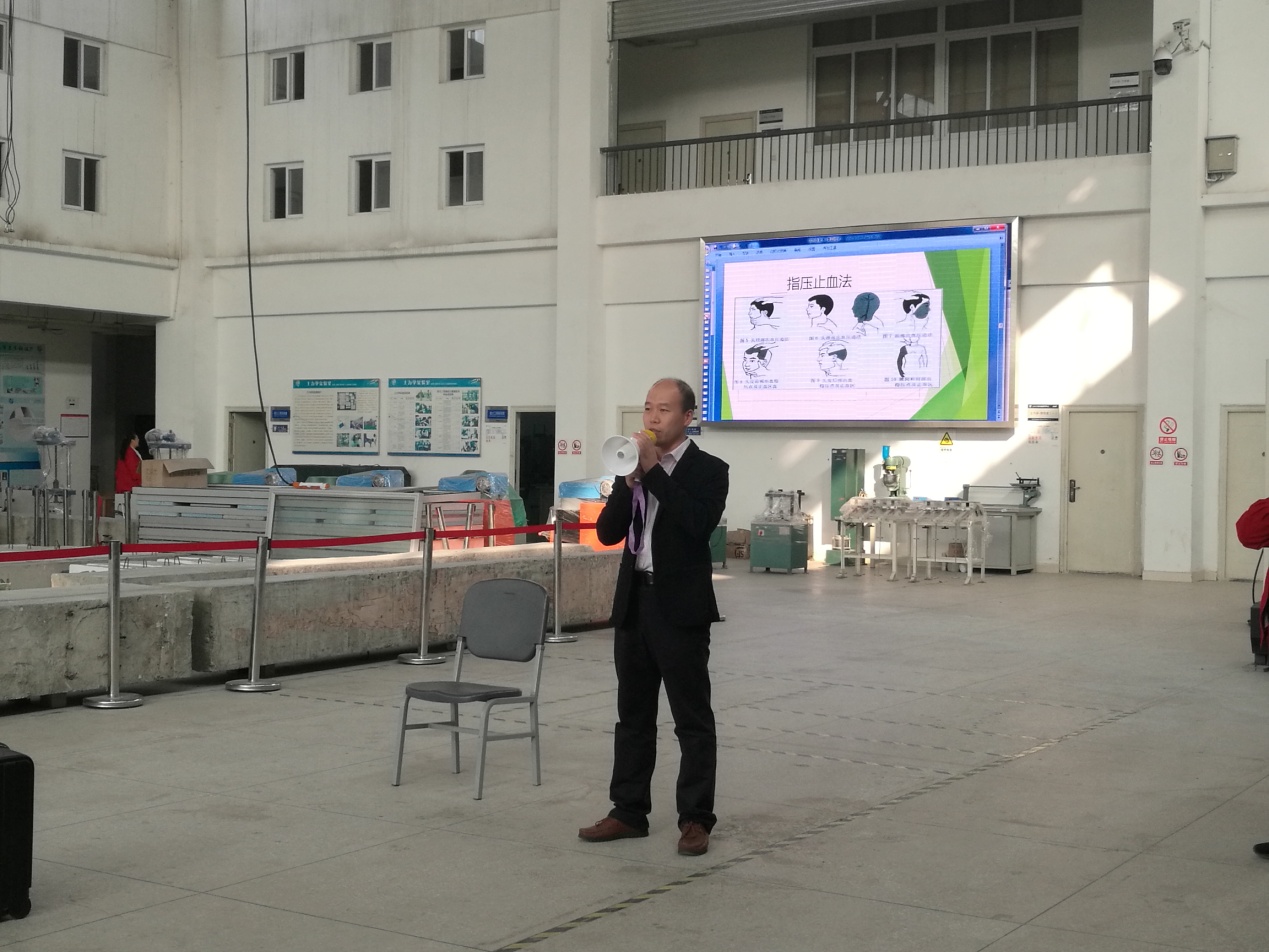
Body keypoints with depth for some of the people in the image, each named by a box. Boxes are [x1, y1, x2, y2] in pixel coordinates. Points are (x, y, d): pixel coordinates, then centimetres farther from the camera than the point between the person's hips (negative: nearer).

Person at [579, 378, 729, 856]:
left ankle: (695, 819, 7)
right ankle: (629, 812, 22)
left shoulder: (708, 470, -5)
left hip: (681, 608, -6)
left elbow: (697, 522, -23)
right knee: (633, 715, 13)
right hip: (634, 602, 6)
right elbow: (607, 532, 5)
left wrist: (653, 469, -20)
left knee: (693, 719, 1)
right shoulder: (636, 466, 12)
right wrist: (630, 482, -9)